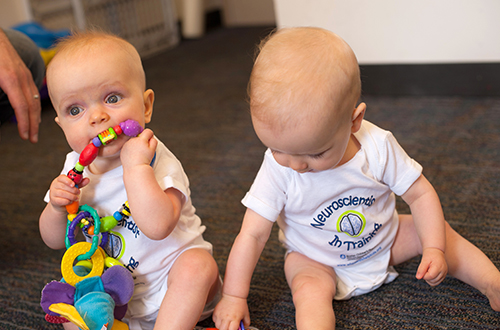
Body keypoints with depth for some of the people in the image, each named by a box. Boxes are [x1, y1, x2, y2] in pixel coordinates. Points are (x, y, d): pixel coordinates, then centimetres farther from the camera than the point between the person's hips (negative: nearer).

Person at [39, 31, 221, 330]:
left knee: (198, 266, -32)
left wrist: (136, 168, -40)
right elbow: (55, 240, 3)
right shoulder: (76, 166, -4)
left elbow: (157, 226, -41)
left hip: (169, 287, -6)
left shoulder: (156, 161, -22)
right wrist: (57, 208, -18)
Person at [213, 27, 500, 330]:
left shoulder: (379, 148, -26)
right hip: (316, 260, -2)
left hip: (384, 240, 2)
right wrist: (233, 297, -20)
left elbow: (421, 194, -14)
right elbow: (253, 234, -23)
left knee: (436, 230, -8)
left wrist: (434, 249, -23)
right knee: (309, 289, -30)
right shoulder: (277, 169, -28)